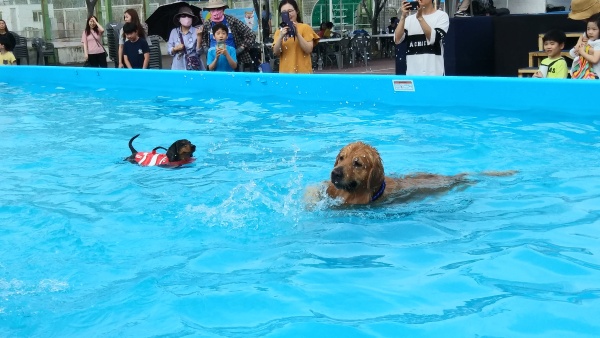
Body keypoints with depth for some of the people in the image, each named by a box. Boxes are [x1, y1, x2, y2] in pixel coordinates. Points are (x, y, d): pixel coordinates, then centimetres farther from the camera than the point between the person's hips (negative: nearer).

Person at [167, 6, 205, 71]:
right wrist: (175, 49, -12)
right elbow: (169, 50, 8)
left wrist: (199, 36, -18)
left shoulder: (196, 31, -4)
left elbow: (199, 52, -9)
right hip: (178, 68, 2)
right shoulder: (174, 32, 4)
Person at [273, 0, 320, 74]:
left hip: (302, 72, -3)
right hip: (285, 72, 3)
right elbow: (276, 53, 1)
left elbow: (309, 50, -8)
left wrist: (297, 33, -18)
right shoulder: (279, 31, 11)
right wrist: (281, 36, -15)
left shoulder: (305, 27, 2)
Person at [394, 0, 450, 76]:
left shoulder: (441, 15, 1)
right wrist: (403, 16, -9)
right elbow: (397, 40, -1)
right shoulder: (410, 18, 12)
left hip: (434, 72, -4)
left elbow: (433, 38, -15)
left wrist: (420, 17, -17)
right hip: (412, 73, 4)